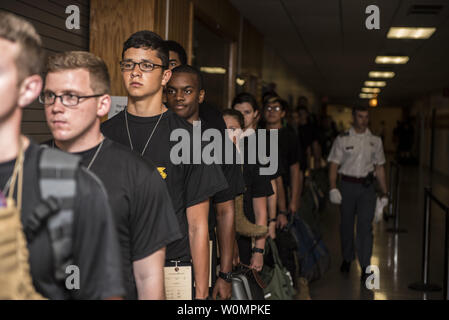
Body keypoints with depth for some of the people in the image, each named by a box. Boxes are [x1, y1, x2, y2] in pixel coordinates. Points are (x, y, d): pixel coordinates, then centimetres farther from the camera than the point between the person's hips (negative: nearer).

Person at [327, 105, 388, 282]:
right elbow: (333, 165, -2)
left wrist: (384, 193, 9)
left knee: (365, 226, -5)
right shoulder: (342, 139, 0)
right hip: (347, 185, 0)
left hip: (367, 187, 1)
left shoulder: (375, 141, 8)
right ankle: (347, 259, 29)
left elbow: (380, 168, 12)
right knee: (347, 224, 10)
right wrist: (333, 188, -14)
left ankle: (365, 266, -2)